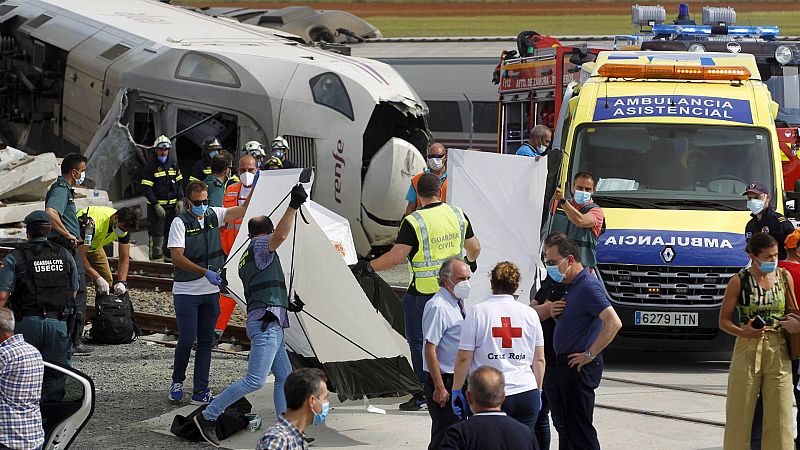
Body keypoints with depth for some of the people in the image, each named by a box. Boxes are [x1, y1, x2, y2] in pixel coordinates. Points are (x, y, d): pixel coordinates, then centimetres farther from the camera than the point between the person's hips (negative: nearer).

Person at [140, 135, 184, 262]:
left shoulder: (173, 165, 12)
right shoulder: (150, 167, -5)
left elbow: (179, 184, 17)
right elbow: (146, 189, -9)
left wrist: (180, 200, 4)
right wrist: (156, 205, -16)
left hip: (172, 206, 5)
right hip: (156, 207, -5)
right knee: (157, 234, -9)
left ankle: (170, 257, 21)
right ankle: (156, 259, -6)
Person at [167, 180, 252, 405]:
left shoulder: (214, 215, 5)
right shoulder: (180, 222, -10)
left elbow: (242, 210, 6)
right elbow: (177, 258, -17)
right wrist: (206, 273, -23)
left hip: (211, 292, 5)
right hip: (186, 292, -5)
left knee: (206, 340, 5)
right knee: (187, 338, -6)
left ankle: (201, 391, 8)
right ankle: (177, 382, 16)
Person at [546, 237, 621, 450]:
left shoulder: (588, 286, -17)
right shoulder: (572, 286, 14)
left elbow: (614, 323, -28)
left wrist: (590, 354, -22)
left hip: (579, 367, -10)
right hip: (564, 364, 10)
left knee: (580, 428, -8)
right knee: (565, 424, 14)